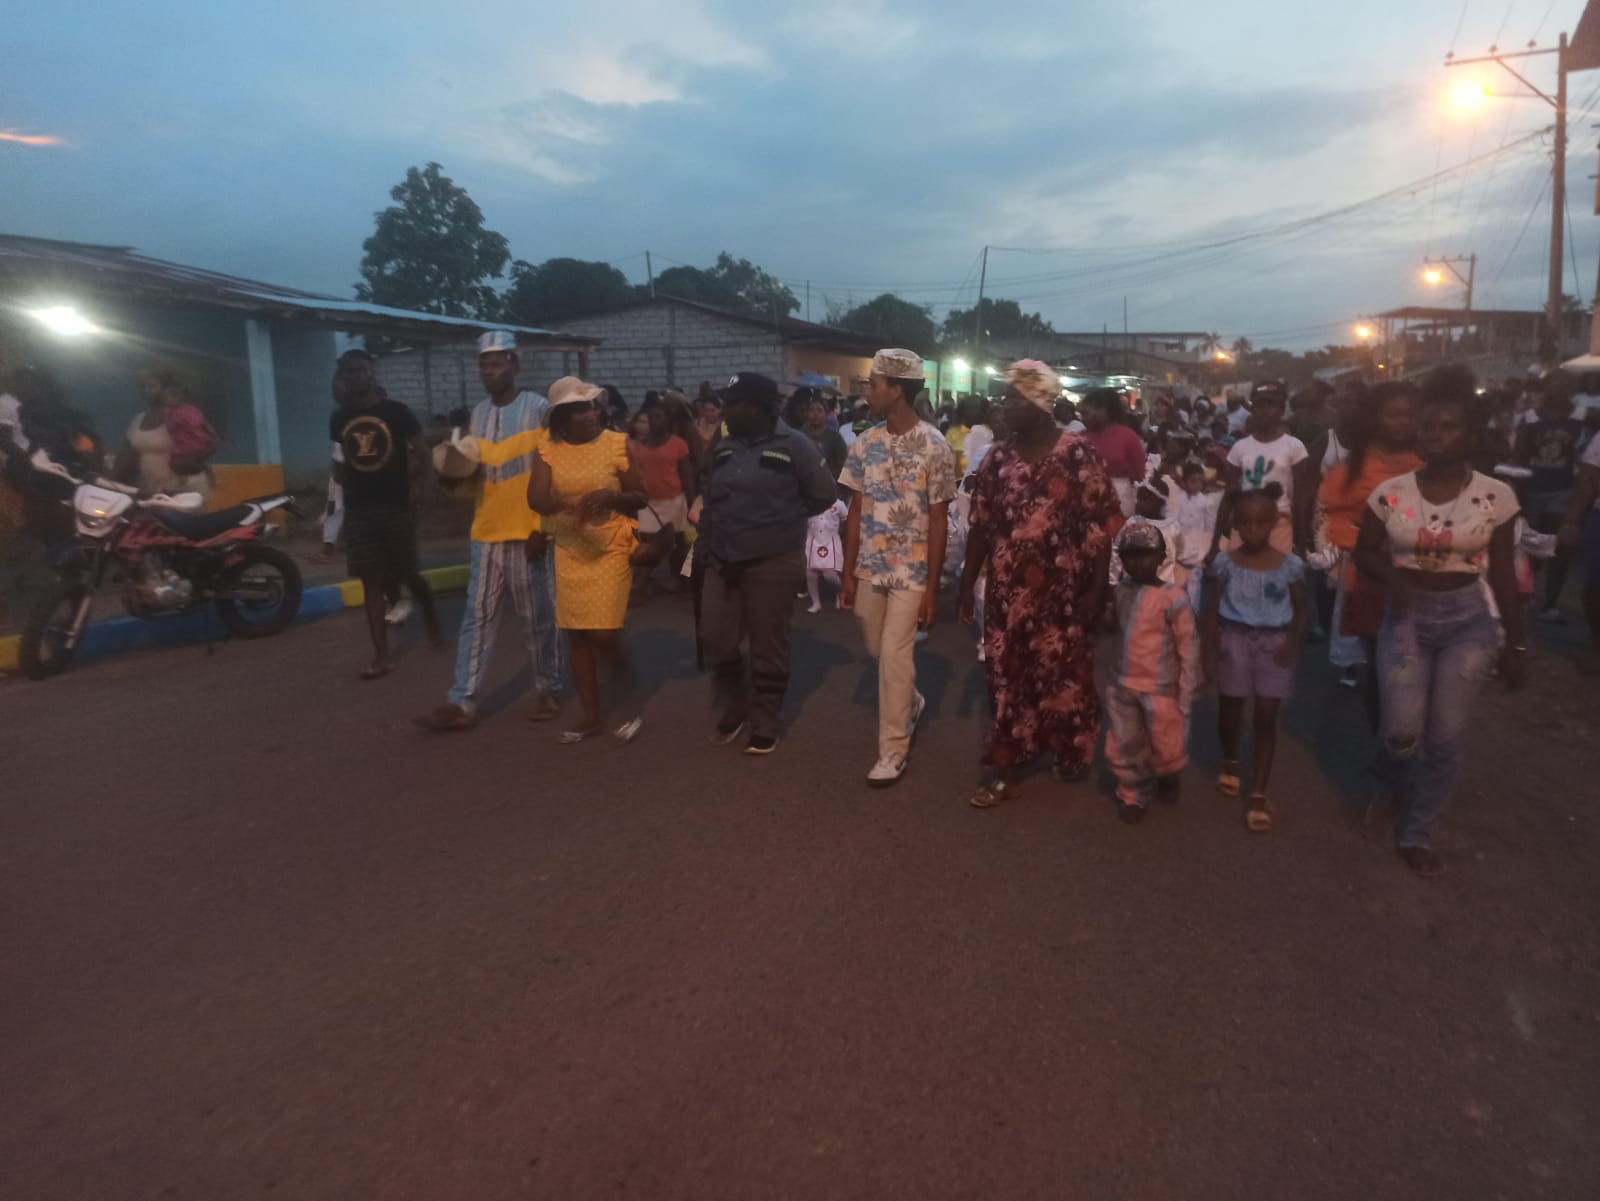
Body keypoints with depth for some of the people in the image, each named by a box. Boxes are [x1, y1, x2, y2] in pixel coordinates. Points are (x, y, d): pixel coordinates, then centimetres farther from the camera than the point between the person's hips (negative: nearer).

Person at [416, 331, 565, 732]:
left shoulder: (539, 408, -5)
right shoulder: (477, 414, 12)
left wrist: (542, 528, -12)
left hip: (526, 533, -5)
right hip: (486, 534, 6)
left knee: (538, 618, 4)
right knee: (477, 617, 4)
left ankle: (549, 690, 19)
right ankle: (462, 703, 6)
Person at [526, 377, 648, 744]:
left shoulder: (617, 443, -6)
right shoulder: (548, 449, 0)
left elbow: (640, 498, -2)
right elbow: (535, 499, -11)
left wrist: (610, 496, -22)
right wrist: (570, 503, -31)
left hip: (611, 550, -3)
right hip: (569, 551, 4)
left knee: (605, 636, -10)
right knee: (577, 635, 8)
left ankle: (629, 707, 13)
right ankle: (590, 716, 21)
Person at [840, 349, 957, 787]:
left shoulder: (935, 447, -11)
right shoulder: (865, 443, 3)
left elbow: (939, 522, -9)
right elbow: (856, 511, 6)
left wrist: (932, 588, -11)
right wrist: (848, 574, 4)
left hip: (912, 571, -5)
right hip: (870, 568, 5)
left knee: (895, 657, -4)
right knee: (878, 651, 15)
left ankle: (893, 749, 10)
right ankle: (911, 703, 44)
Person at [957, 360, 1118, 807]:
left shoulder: (1078, 452, -6)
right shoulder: (998, 456, 5)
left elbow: (1099, 524, -7)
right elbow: (981, 525, 7)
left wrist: (1098, 587, -11)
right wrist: (968, 583, 6)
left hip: (1064, 591, -3)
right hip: (1008, 591, 3)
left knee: (1065, 674, 10)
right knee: (1006, 676, 7)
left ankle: (1071, 754, 32)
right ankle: (1005, 768, 17)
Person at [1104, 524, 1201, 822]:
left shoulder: (1173, 598, -16)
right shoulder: (1120, 593, 0)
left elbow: (1188, 647, -11)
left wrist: (1186, 693, -10)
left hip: (1160, 688, -4)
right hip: (1121, 685, 4)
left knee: (1166, 745, 13)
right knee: (1123, 748, 11)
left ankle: (1167, 778, 44)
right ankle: (1133, 794, 31)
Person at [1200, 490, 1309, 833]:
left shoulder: (1290, 565, -4)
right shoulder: (1224, 563, -5)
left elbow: (1302, 608, 5)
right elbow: (1211, 611, 0)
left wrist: (1293, 640, -11)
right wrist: (1209, 653, -4)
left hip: (1273, 643, 0)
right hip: (1234, 640, 1)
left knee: (1266, 717, -1)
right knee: (1230, 709, 12)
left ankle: (1258, 794, 5)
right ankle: (1230, 762, 43)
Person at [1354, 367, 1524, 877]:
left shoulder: (1496, 496, -7)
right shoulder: (1390, 492, -6)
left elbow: (1503, 575, 1)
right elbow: (1364, 552, 6)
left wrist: (1515, 645, 3)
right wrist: (1393, 577, -17)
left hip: (1467, 619, 0)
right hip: (1406, 616, 0)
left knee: (1447, 735, 0)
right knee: (1402, 729, -5)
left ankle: (1416, 832, 19)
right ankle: (1397, 790, 32)